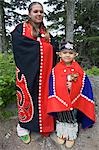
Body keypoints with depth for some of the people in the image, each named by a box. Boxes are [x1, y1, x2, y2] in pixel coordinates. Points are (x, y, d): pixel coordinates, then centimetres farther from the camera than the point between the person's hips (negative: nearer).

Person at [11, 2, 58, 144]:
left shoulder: (46, 32, 19)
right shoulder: (21, 28, 2)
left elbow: (53, 49, 13)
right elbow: (18, 44, -17)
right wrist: (39, 43, -9)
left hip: (44, 73, 5)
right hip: (28, 71, -4)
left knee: (43, 98, 10)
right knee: (28, 98, 1)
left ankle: (44, 124, 26)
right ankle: (23, 127, 20)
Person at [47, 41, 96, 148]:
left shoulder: (79, 71, -9)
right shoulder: (55, 70, -10)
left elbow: (85, 87, -2)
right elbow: (52, 89, -5)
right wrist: (54, 103, -7)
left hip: (74, 102, 0)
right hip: (60, 102, 0)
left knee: (73, 119, 18)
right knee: (61, 118, 19)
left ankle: (71, 136, 41)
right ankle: (61, 134, 43)